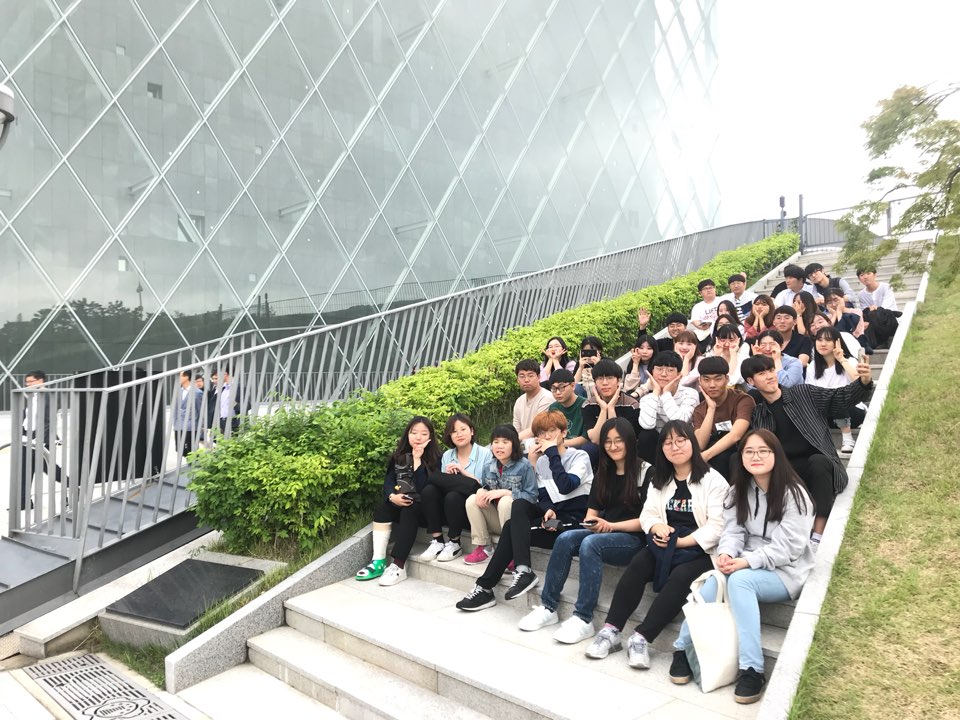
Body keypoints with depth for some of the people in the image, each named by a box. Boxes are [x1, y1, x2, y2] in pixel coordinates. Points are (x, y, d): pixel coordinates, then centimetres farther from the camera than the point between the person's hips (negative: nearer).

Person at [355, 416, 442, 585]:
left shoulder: (434, 458, -9)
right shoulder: (399, 456, 7)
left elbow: (424, 488, -19)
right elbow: (388, 480, 2)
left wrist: (417, 459, -23)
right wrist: (392, 496, -20)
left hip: (424, 507, -5)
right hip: (400, 504, 5)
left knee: (408, 512, -33)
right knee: (382, 509, -21)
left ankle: (398, 566, -36)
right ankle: (379, 561, -24)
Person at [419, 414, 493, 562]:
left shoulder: (485, 454, -4)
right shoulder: (446, 456, 11)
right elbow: (442, 486, 9)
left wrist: (464, 472, -17)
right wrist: (447, 476, -12)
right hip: (449, 507, 5)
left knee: (453, 497, -34)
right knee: (429, 490, -23)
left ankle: (454, 544, -13)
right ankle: (437, 542, -17)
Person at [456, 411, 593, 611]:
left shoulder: (580, 457, -5)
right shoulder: (541, 462, 14)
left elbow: (565, 486, -23)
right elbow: (542, 496, 9)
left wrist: (553, 452, -17)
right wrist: (548, 510, -14)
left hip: (573, 522, -6)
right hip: (551, 516, 6)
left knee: (512, 528, -21)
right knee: (519, 505, -23)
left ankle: (485, 587, -14)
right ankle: (523, 570, -27)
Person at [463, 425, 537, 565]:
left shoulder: (524, 466, -12)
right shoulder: (489, 467, 3)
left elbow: (532, 496, -17)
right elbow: (484, 487, 14)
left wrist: (505, 492, -25)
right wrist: (480, 491, -12)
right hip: (495, 519, 5)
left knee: (505, 501, -33)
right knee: (472, 500, -15)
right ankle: (484, 548, -7)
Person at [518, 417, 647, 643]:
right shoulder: (603, 473, 14)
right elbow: (592, 512, 13)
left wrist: (611, 525, -18)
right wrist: (593, 522, -11)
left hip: (633, 539, -6)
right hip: (603, 533, 6)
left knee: (590, 543, -33)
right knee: (566, 538, -23)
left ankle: (584, 618, -29)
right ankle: (548, 607, -16)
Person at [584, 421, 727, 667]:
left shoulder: (712, 480, -2)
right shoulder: (659, 480, 16)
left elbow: (716, 526, -11)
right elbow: (647, 514, 11)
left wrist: (681, 542, -18)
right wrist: (657, 526, -12)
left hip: (700, 551, -4)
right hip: (665, 545, 4)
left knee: (680, 576, -34)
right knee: (638, 564, -25)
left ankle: (642, 638, -34)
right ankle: (611, 630, -26)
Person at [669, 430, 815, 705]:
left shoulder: (794, 494, -10)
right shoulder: (739, 491, 8)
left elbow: (786, 547, -17)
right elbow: (733, 531, -1)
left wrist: (746, 562, -28)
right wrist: (726, 554, -24)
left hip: (785, 573, -4)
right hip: (747, 567, 4)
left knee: (739, 580, -34)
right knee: (713, 583, -27)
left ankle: (752, 670, -31)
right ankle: (683, 648, -15)